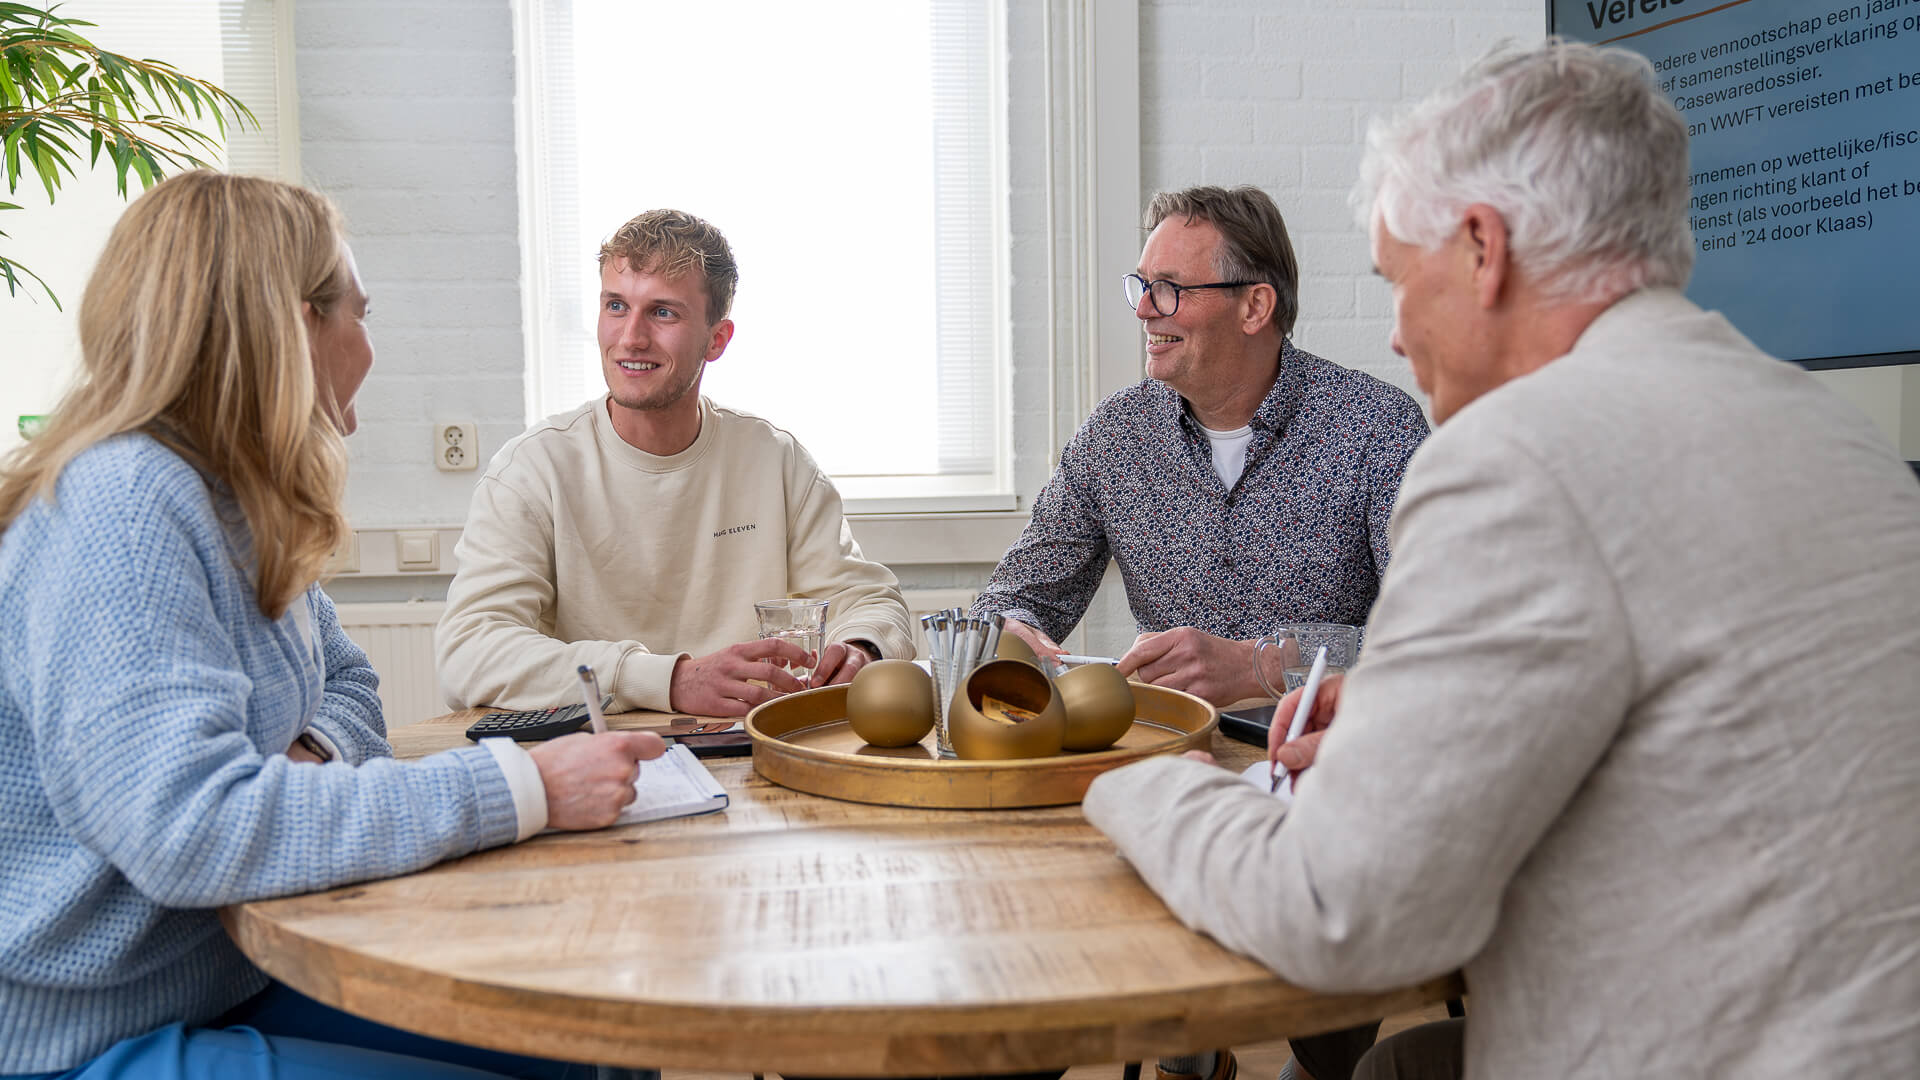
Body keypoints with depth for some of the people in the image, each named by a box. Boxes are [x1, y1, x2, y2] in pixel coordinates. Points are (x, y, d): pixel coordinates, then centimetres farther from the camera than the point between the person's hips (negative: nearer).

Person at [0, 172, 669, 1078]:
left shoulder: (228, 497, 7)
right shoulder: (120, 507, -23)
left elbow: (345, 681, 18)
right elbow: (187, 827, -32)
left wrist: (317, 755, -8)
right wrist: (521, 788, -31)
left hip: (230, 981, 9)